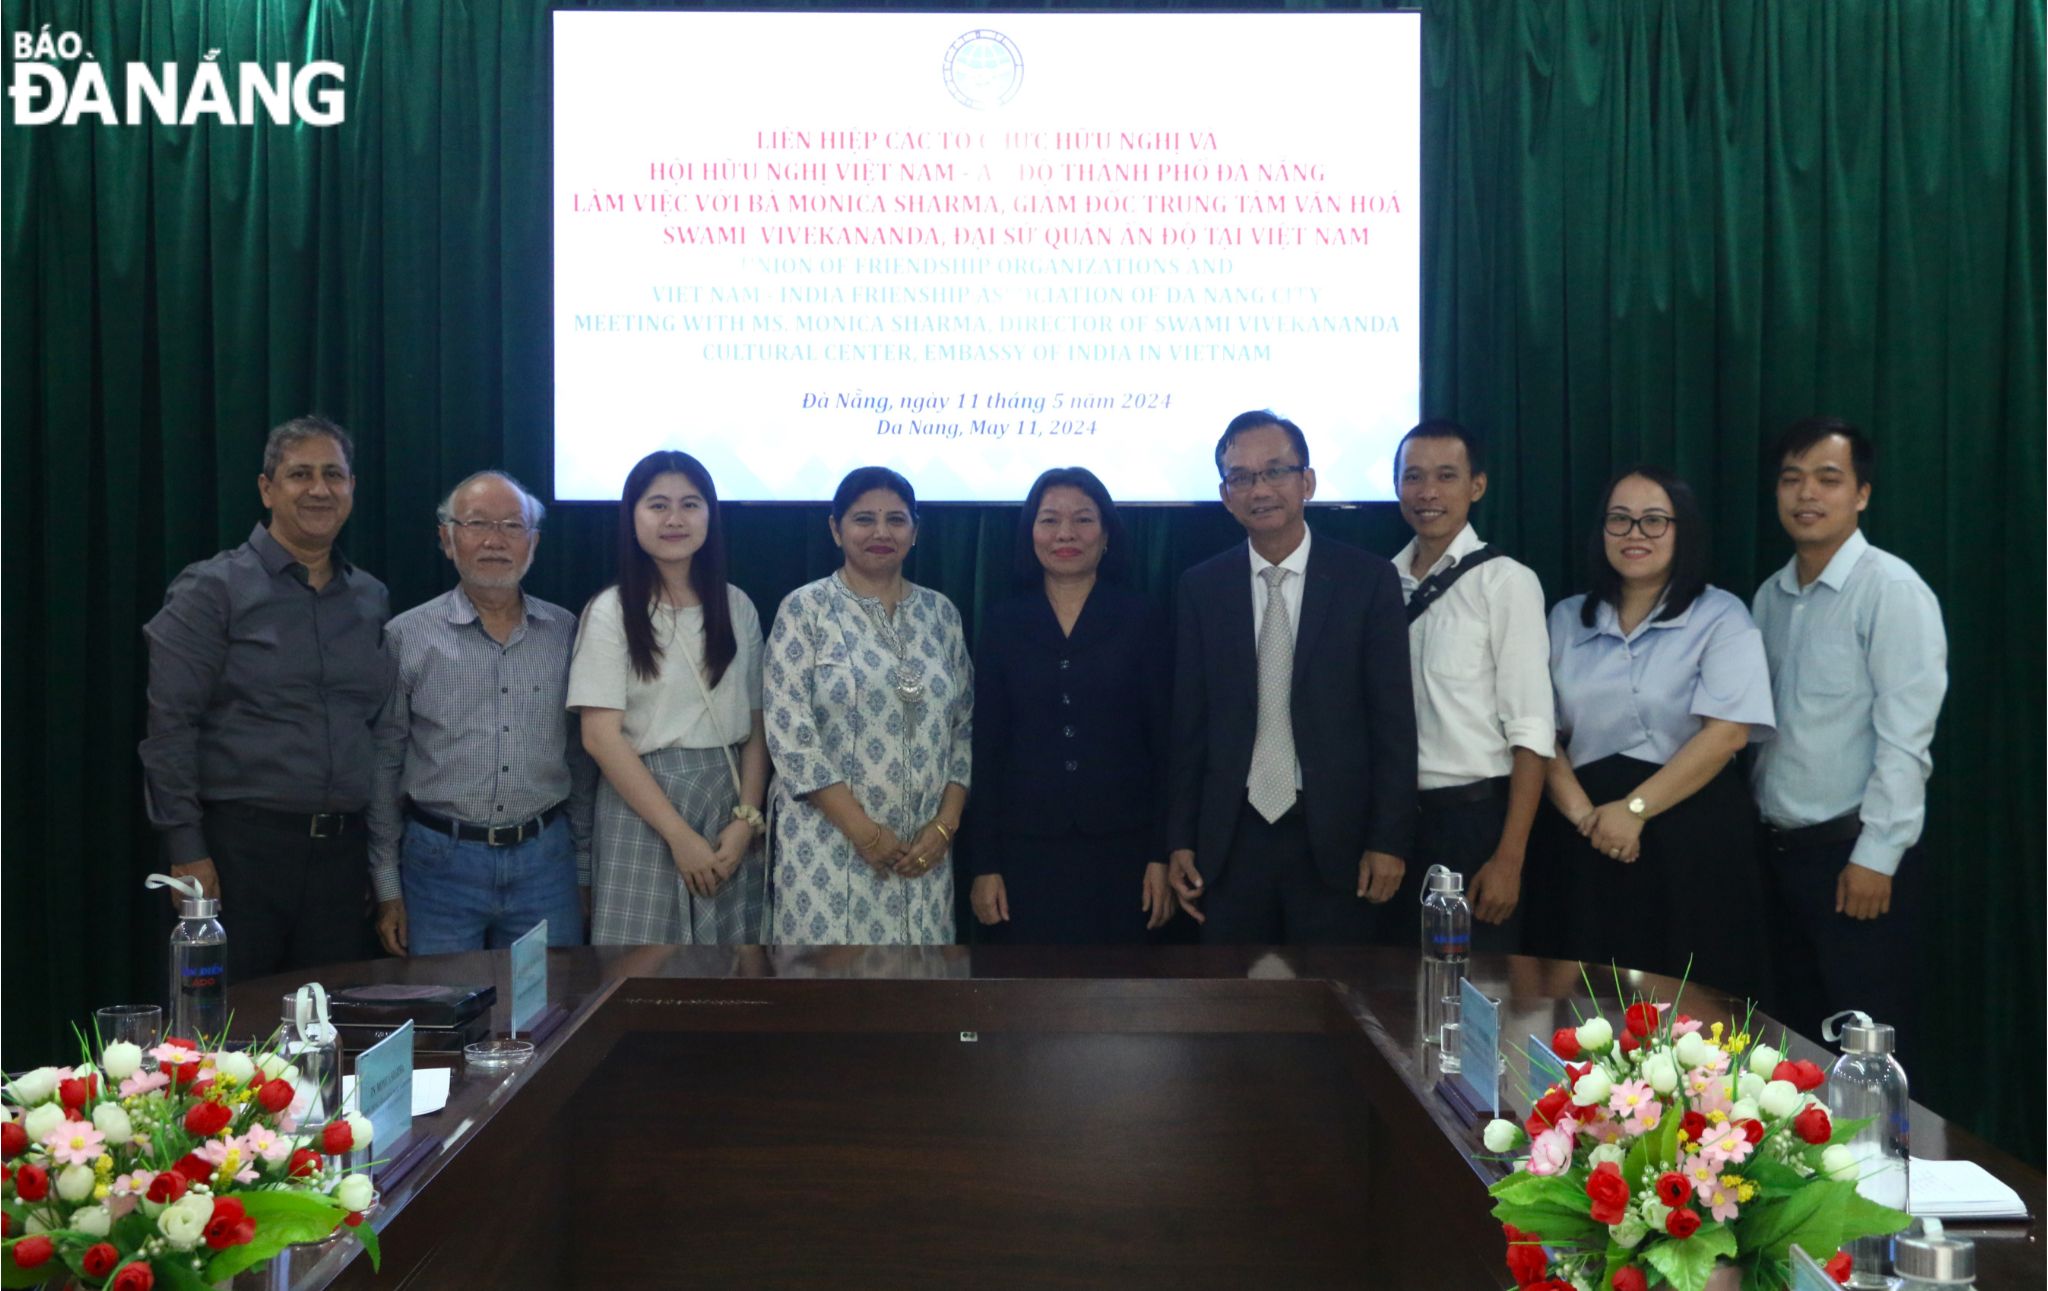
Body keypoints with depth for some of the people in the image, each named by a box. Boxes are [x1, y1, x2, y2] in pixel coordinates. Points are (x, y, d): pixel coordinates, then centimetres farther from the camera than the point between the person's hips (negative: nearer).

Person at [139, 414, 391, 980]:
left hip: (341, 849, 5)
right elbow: (170, 725, -8)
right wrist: (186, 850, -13)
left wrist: (379, 850, 14)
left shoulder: (371, 599, 12)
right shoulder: (213, 589, -3)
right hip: (241, 844, -5)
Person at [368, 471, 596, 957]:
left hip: (545, 862, 2)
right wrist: (386, 887, 1)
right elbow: (383, 767, 3)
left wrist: (584, 871, 10)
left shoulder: (566, 634, 6)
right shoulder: (407, 637, 0)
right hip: (441, 863, -2)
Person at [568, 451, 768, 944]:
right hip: (641, 805, -3)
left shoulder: (737, 607, 8)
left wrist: (747, 818, -7)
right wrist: (680, 835, -13)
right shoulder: (611, 611, -3)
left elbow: (755, 726, 8)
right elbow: (601, 737, -9)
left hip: (729, 802, 3)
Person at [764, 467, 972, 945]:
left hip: (924, 849, 4)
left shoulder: (941, 613, 10)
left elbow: (964, 726, 10)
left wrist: (946, 824, -3)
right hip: (830, 842, -3)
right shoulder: (805, 609, -2)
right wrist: (864, 831, -13)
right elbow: (789, 732, -9)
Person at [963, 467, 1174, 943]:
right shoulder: (1004, 624, 6)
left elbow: (1164, 744, 1)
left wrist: (1163, 855, -5)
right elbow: (986, 750, 4)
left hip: (1120, 848, -1)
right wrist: (984, 865, 0)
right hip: (1028, 850, 1)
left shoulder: (1138, 620, 3)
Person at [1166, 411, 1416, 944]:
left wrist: (1390, 840, -7)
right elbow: (1188, 723, 5)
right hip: (1230, 838, 2)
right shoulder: (1202, 588, 4)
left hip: (1335, 837, -2)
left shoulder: (1367, 579, -2)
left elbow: (1393, 720, -3)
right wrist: (1180, 841, 2)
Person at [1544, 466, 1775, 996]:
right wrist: (1583, 815, -10)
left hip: (1695, 838, -3)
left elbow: (1727, 732, -12)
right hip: (1593, 843, 4)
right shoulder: (1567, 619, 11)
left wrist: (1635, 809, -15)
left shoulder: (1720, 617, -2)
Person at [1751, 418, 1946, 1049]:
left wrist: (1876, 856, -19)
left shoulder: (1892, 589, -13)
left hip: (1854, 854, -7)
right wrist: (1762, 820, 10)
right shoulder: (1771, 595, 9)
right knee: (1799, 1033, 15)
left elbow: (1905, 737, -17)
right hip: (1781, 848, 7)